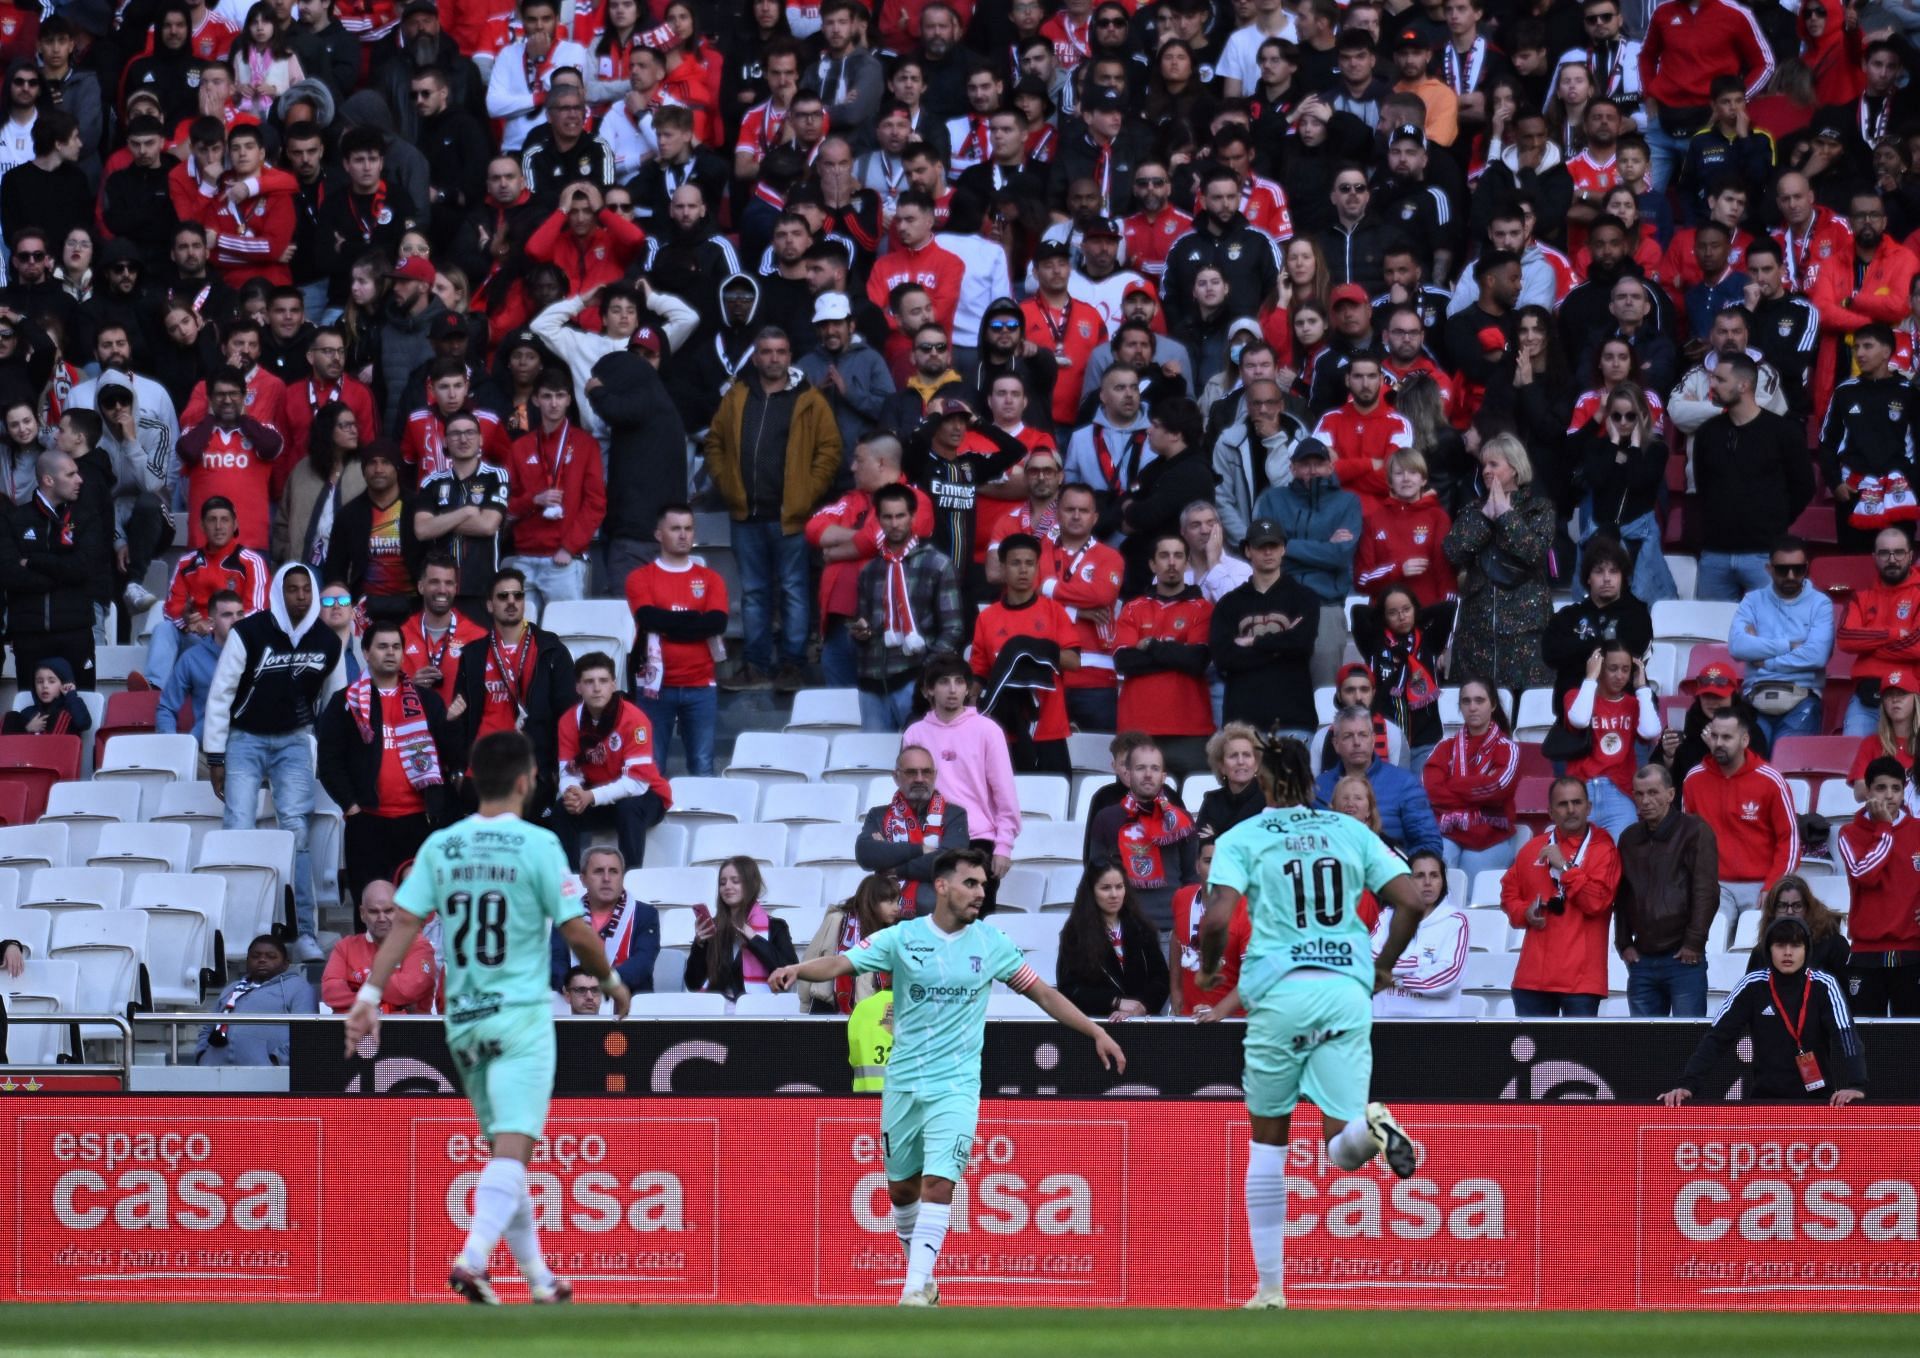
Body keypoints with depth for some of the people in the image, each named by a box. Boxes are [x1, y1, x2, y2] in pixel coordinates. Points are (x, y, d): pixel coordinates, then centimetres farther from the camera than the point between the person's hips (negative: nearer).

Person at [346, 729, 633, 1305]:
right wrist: (612, 982, 10)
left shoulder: (439, 846, 5)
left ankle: (538, 1276, 22)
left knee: (504, 1146, 16)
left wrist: (370, 995, 1)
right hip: (521, 1014, -5)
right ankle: (472, 1258, -30)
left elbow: (404, 923, -1)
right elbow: (577, 933, -7)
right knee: (512, 1148, -12)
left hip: (464, 1020, 5)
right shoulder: (537, 845, -8)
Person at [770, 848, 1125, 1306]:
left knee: (938, 1183, -16)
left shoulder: (990, 943, 3)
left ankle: (916, 1291, -18)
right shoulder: (902, 938, -2)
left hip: (956, 1087, -1)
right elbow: (841, 963, -13)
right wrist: (797, 969, -33)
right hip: (902, 1086, 1)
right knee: (902, 1189, 10)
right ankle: (921, 1278, 29)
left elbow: (1043, 993, 12)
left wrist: (1097, 1033, 10)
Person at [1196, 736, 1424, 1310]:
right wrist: (1384, 966, 21)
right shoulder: (1351, 832, 13)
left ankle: (1270, 1287, 11)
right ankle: (1372, 1126, -39)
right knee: (1342, 1150, -1)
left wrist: (1207, 968, 10)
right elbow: (1411, 901, 6)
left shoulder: (1241, 838, 5)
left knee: (1267, 1140, 14)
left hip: (1280, 992, -1)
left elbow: (1217, 918, -9)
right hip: (1348, 989, 1)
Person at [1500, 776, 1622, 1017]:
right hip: (1534, 975, 5)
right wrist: (1524, 913, 1)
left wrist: (1564, 867, -15)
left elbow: (1597, 901, -14)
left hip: (1581, 977, -5)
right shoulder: (1533, 849, 12)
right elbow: (1509, 892, 22)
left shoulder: (1603, 850, -2)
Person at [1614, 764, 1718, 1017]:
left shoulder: (1695, 832, -3)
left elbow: (1706, 892, -8)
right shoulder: (1629, 838, 15)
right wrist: (1624, 944, 8)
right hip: (1642, 959, 6)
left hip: (1684, 958, -6)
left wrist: (1693, 943, -12)